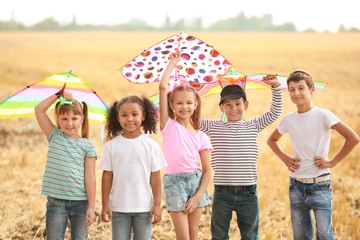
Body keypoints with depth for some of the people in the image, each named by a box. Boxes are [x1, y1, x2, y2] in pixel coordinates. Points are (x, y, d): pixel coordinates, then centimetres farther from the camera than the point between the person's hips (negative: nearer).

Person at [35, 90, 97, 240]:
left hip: (80, 202, -1)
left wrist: (91, 207, -7)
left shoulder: (88, 145, 1)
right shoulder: (54, 137, 7)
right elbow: (39, 110, 1)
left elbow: (90, 178, -2)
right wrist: (59, 95, 1)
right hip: (56, 202, 1)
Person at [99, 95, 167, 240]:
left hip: (144, 206, 0)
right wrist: (105, 204, 1)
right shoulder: (111, 146, 0)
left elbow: (155, 176, 1)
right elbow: (107, 175, 2)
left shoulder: (151, 145, -1)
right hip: (118, 207, 0)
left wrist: (157, 204, -1)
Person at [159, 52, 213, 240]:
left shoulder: (200, 136, 7)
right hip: (174, 182, -3)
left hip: (196, 181, 3)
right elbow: (162, 87, -9)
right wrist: (172, 64, 2)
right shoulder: (169, 126, 0)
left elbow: (207, 170, 5)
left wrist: (198, 197, -7)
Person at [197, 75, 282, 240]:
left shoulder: (253, 126, 9)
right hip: (222, 193, -1)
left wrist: (275, 87, 0)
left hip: (248, 193, 1)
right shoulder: (213, 127, 4)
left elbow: (275, 112, 9)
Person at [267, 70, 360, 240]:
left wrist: (332, 162, -13)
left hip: (319, 185, -4)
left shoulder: (323, 115, -9)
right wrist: (284, 158, 8)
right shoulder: (288, 119, 5)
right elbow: (272, 140, 24)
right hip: (296, 185, 4)